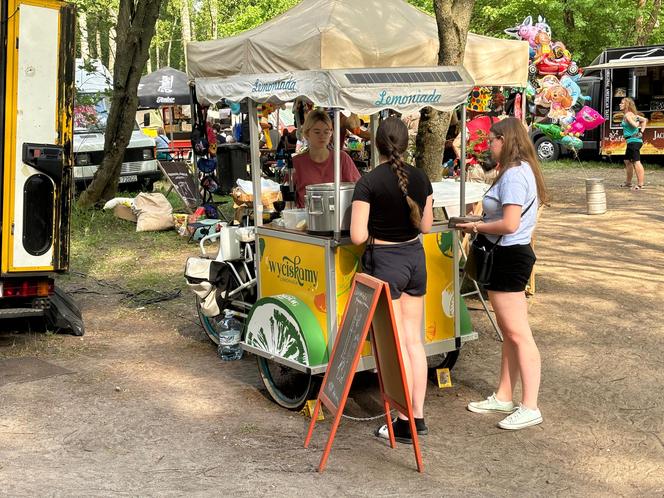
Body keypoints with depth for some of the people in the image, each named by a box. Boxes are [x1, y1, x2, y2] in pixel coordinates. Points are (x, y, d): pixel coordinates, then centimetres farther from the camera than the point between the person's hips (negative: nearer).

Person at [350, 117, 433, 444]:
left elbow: (357, 236, -17)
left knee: (396, 344, 2)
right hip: (415, 257, 5)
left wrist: (373, 230, 4)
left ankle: (405, 423, 10)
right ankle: (418, 416, 19)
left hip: (384, 260, -5)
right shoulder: (420, 178, 1)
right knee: (414, 339, 13)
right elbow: (426, 226, 10)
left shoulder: (369, 182, -15)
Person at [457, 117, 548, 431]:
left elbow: (509, 224, -27)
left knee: (518, 334, -5)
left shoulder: (513, 175, -20)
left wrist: (475, 226, -13)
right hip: (510, 255, 11)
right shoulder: (521, 171, 13)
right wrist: (481, 224, 6)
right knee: (510, 332, 16)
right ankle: (504, 397, 27)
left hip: (509, 257, -11)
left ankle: (529, 408, 2)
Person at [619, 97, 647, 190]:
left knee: (636, 162, -12)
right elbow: (645, 120, 19)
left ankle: (640, 184, -14)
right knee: (627, 161, 20)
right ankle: (628, 182, 30)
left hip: (633, 140, -11)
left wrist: (638, 123, -3)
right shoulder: (633, 114, 16)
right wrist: (641, 131, 10)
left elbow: (635, 125, -26)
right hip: (632, 141, 11)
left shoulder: (627, 115, -13)